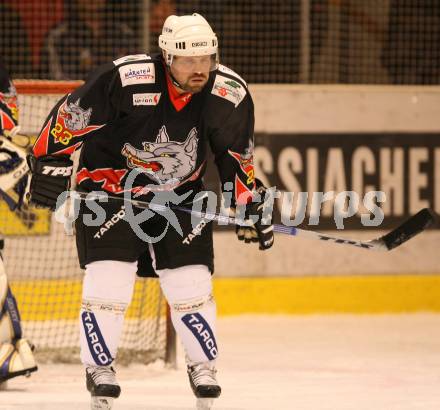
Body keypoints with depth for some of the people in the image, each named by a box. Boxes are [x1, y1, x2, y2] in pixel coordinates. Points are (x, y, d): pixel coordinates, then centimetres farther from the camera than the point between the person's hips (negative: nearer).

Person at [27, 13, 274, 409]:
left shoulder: (230, 94, -15)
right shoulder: (125, 79, -29)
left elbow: (237, 156, 1)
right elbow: (71, 113, -17)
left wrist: (250, 206, 3)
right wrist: (49, 160, -17)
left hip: (181, 193, 3)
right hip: (110, 183, -3)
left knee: (190, 282, -2)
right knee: (110, 277, -12)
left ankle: (203, 365, 17)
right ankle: (99, 368, 5)